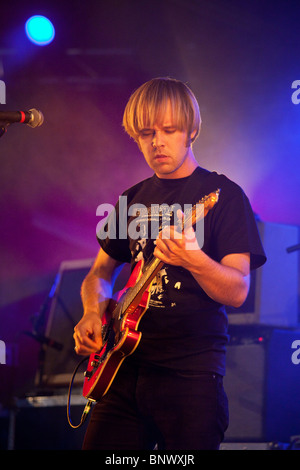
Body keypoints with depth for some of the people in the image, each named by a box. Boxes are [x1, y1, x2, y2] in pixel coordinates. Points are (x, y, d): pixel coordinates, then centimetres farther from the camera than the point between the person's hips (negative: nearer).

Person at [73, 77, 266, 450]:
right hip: (125, 364, 5)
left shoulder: (223, 195, -2)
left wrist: (194, 260, -29)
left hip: (192, 372, -5)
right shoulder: (134, 199, 14)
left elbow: (238, 292, -10)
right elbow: (101, 272, 23)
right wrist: (93, 311, 2)